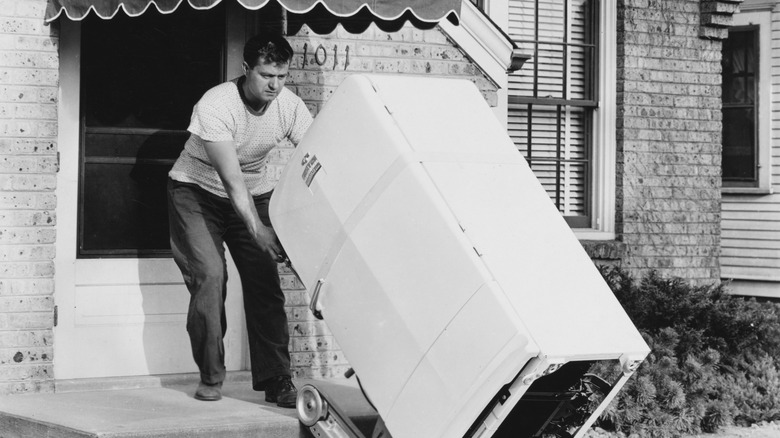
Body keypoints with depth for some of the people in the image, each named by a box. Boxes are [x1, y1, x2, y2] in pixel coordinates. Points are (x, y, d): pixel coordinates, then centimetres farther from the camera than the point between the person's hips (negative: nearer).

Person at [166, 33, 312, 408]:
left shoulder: (290, 106, -17)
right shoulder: (215, 106, -30)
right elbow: (231, 179, -34)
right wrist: (258, 231, -42)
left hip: (255, 193, 4)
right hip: (198, 191, -4)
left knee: (265, 281, -7)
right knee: (209, 275, -17)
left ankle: (276, 379, -2)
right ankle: (210, 376, -2)